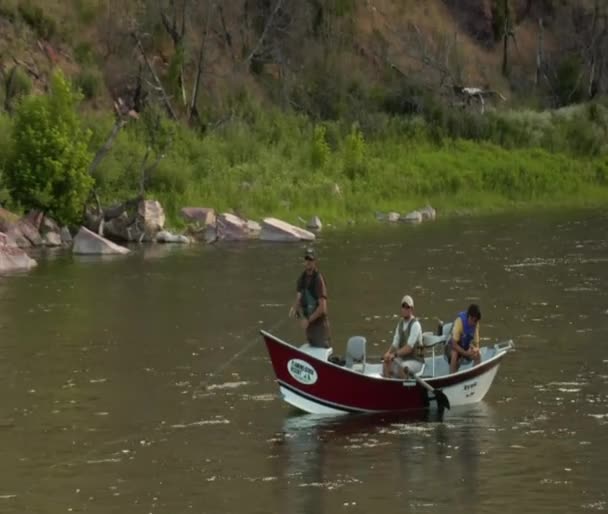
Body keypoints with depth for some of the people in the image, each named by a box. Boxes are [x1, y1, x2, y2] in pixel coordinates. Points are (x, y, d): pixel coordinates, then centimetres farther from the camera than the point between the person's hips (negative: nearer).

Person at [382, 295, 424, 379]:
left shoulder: (415, 324, -15)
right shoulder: (400, 324, 9)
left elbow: (409, 347, -24)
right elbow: (395, 344, 8)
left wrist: (395, 354, -31)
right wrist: (388, 353, -13)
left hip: (415, 361, -7)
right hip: (403, 359, 7)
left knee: (402, 367, -36)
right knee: (386, 363, -16)